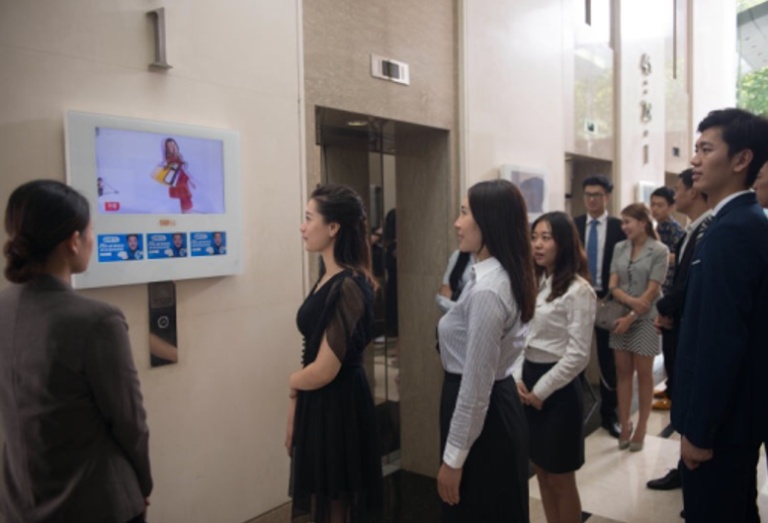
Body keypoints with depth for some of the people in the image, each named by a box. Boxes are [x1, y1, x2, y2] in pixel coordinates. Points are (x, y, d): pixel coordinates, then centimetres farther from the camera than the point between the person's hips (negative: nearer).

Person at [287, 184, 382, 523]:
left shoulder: (347, 287, -22)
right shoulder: (328, 278, 7)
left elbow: (324, 371, -23)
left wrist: (292, 382, -2)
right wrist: (295, 416, 11)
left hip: (338, 409, -9)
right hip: (318, 407, 9)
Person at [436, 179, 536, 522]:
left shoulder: (487, 290, -25)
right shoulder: (502, 277, 5)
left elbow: (476, 385, -23)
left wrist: (453, 458, -17)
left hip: (483, 420, -10)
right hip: (498, 411, 10)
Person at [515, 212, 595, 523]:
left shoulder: (578, 290, -14)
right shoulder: (533, 283, 7)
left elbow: (578, 355, -16)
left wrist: (541, 391, -12)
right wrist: (517, 378, -2)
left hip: (558, 389, -7)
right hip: (529, 383, 7)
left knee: (561, 480, 8)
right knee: (542, 473, 17)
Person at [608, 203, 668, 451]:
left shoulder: (659, 250, -9)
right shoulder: (619, 248, 4)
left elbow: (652, 291, -13)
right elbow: (613, 285, -1)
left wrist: (631, 317, -15)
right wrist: (631, 300, -19)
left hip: (645, 319, -4)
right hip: (621, 316, 4)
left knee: (643, 374, 6)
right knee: (623, 372, 8)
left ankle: (641, 428, 19)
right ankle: (624, 425, 18)